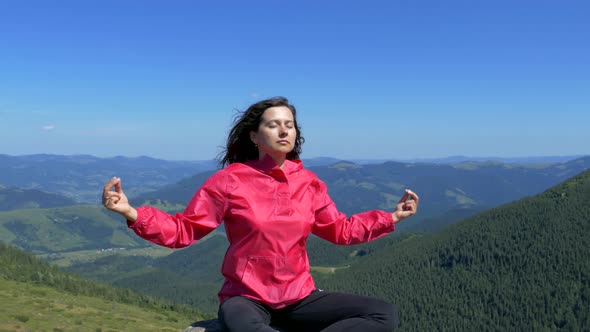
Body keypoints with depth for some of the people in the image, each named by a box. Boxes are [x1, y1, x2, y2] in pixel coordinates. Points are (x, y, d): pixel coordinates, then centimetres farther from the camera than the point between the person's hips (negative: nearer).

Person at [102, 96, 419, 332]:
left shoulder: (308, 182, 4)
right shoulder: (230, 180, -8)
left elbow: (340, 230, 16)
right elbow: (184, 229, -7)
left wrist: (391, 217, 11)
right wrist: (132, 213, -22)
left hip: (299, 297, 5)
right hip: (247, 299, -5)